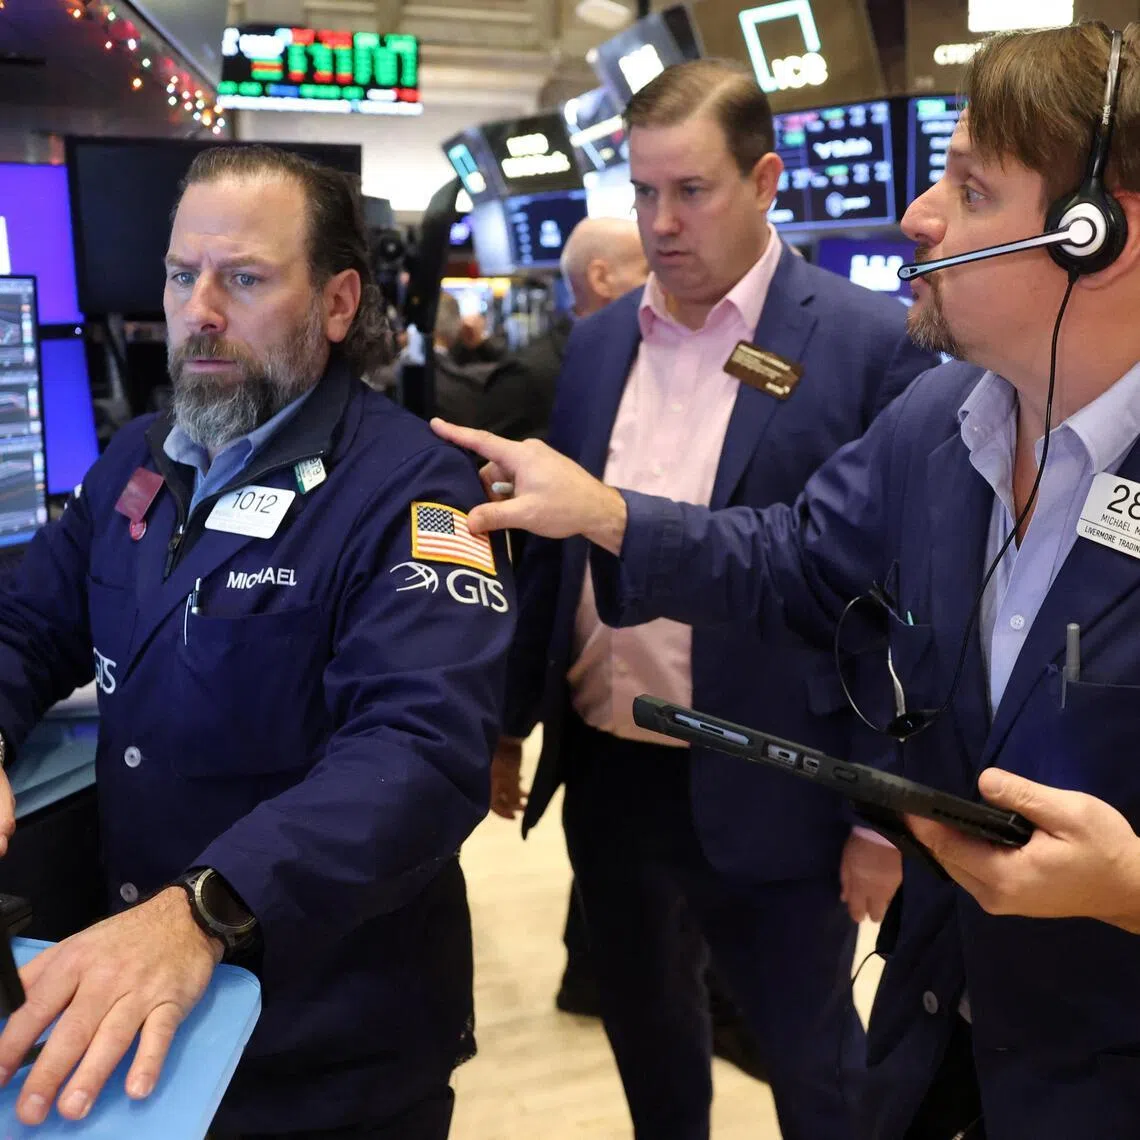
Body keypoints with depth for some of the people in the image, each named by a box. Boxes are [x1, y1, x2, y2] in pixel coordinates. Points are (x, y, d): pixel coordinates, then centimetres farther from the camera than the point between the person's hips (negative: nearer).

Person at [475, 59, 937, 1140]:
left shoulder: (867, 341, -11)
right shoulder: (599, 339, 5)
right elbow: (551, 544, 11)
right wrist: (509, 720, 11)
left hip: (768, 793, -5)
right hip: (608, 772, 5)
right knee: (645, 1033, 23)